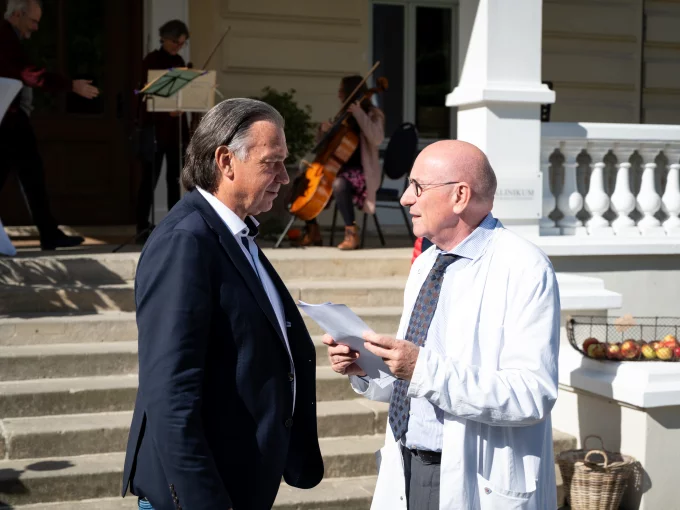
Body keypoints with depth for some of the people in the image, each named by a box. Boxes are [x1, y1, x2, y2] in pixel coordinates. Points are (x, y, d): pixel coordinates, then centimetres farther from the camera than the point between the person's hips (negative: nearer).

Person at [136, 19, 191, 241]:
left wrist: (185, 133, 12)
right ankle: (143, 228, -1)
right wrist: (166, 111, -28)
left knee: (174, 179, 6)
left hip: (174, 129, 6)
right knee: (150, 179, -5)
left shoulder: (178, 62, 13)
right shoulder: (151, 60, -5)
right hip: (155, 128, -6)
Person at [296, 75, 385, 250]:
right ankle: (313, 231, 4)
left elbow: (376, 139, -26)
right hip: (342, 168, 8)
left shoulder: (373, 114, -5)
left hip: (362, 172, -8)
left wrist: (359, 113, -27)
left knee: (338, 183, -38)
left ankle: (351, 233, -30)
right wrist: (324, 130, -4)